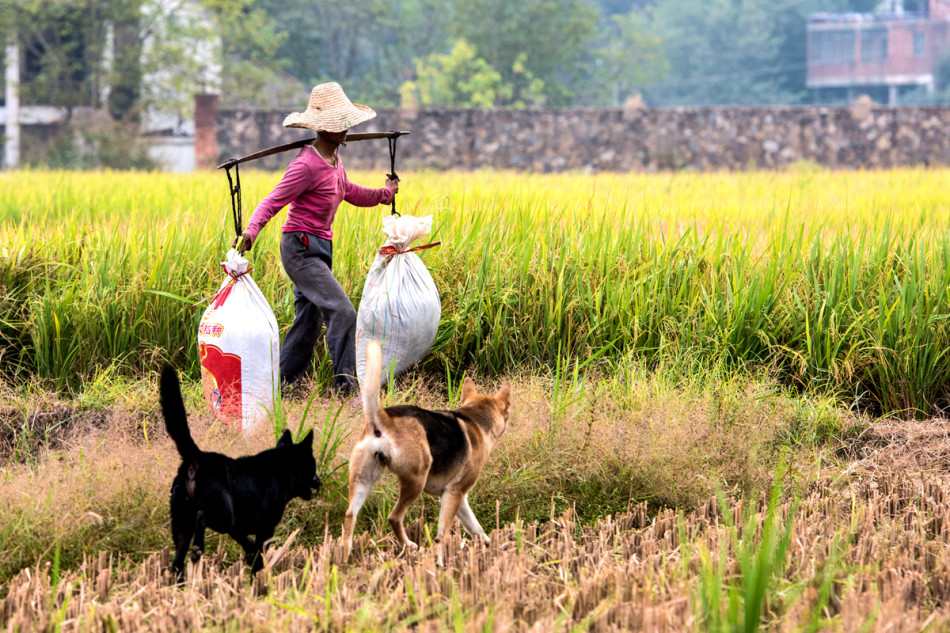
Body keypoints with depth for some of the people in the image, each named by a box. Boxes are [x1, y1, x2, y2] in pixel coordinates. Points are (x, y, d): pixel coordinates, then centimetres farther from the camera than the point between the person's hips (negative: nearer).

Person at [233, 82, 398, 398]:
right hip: (300, 249, -10)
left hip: (320, 248, 10)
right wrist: (250, 231, -37)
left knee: (309, 320, 11)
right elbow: (272, 202, -23)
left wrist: (384, 194, 26)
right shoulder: (307, 164, -19)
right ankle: (345, 385, -15)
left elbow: (348, 192, 28)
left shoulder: (333, 157, 9)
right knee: (343, 312, -18)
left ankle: (280, 385, 19)